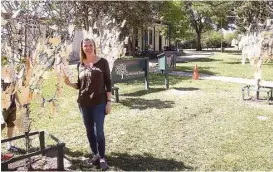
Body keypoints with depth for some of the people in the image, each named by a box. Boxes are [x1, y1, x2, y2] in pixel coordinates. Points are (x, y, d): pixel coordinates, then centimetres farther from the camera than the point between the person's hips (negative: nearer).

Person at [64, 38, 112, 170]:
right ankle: (95, 154, 27)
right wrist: (69, 84, -8)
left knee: (98, 131, -4)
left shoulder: (102, 62, -3)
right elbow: (80, 85, 12)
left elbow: (108, 83, -3)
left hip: (99, 102, -4)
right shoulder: (80, 64, 6)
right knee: (89, 131, 11)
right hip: (84, 103, 4)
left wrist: (108, 102, -8)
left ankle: (102, 158, 11)